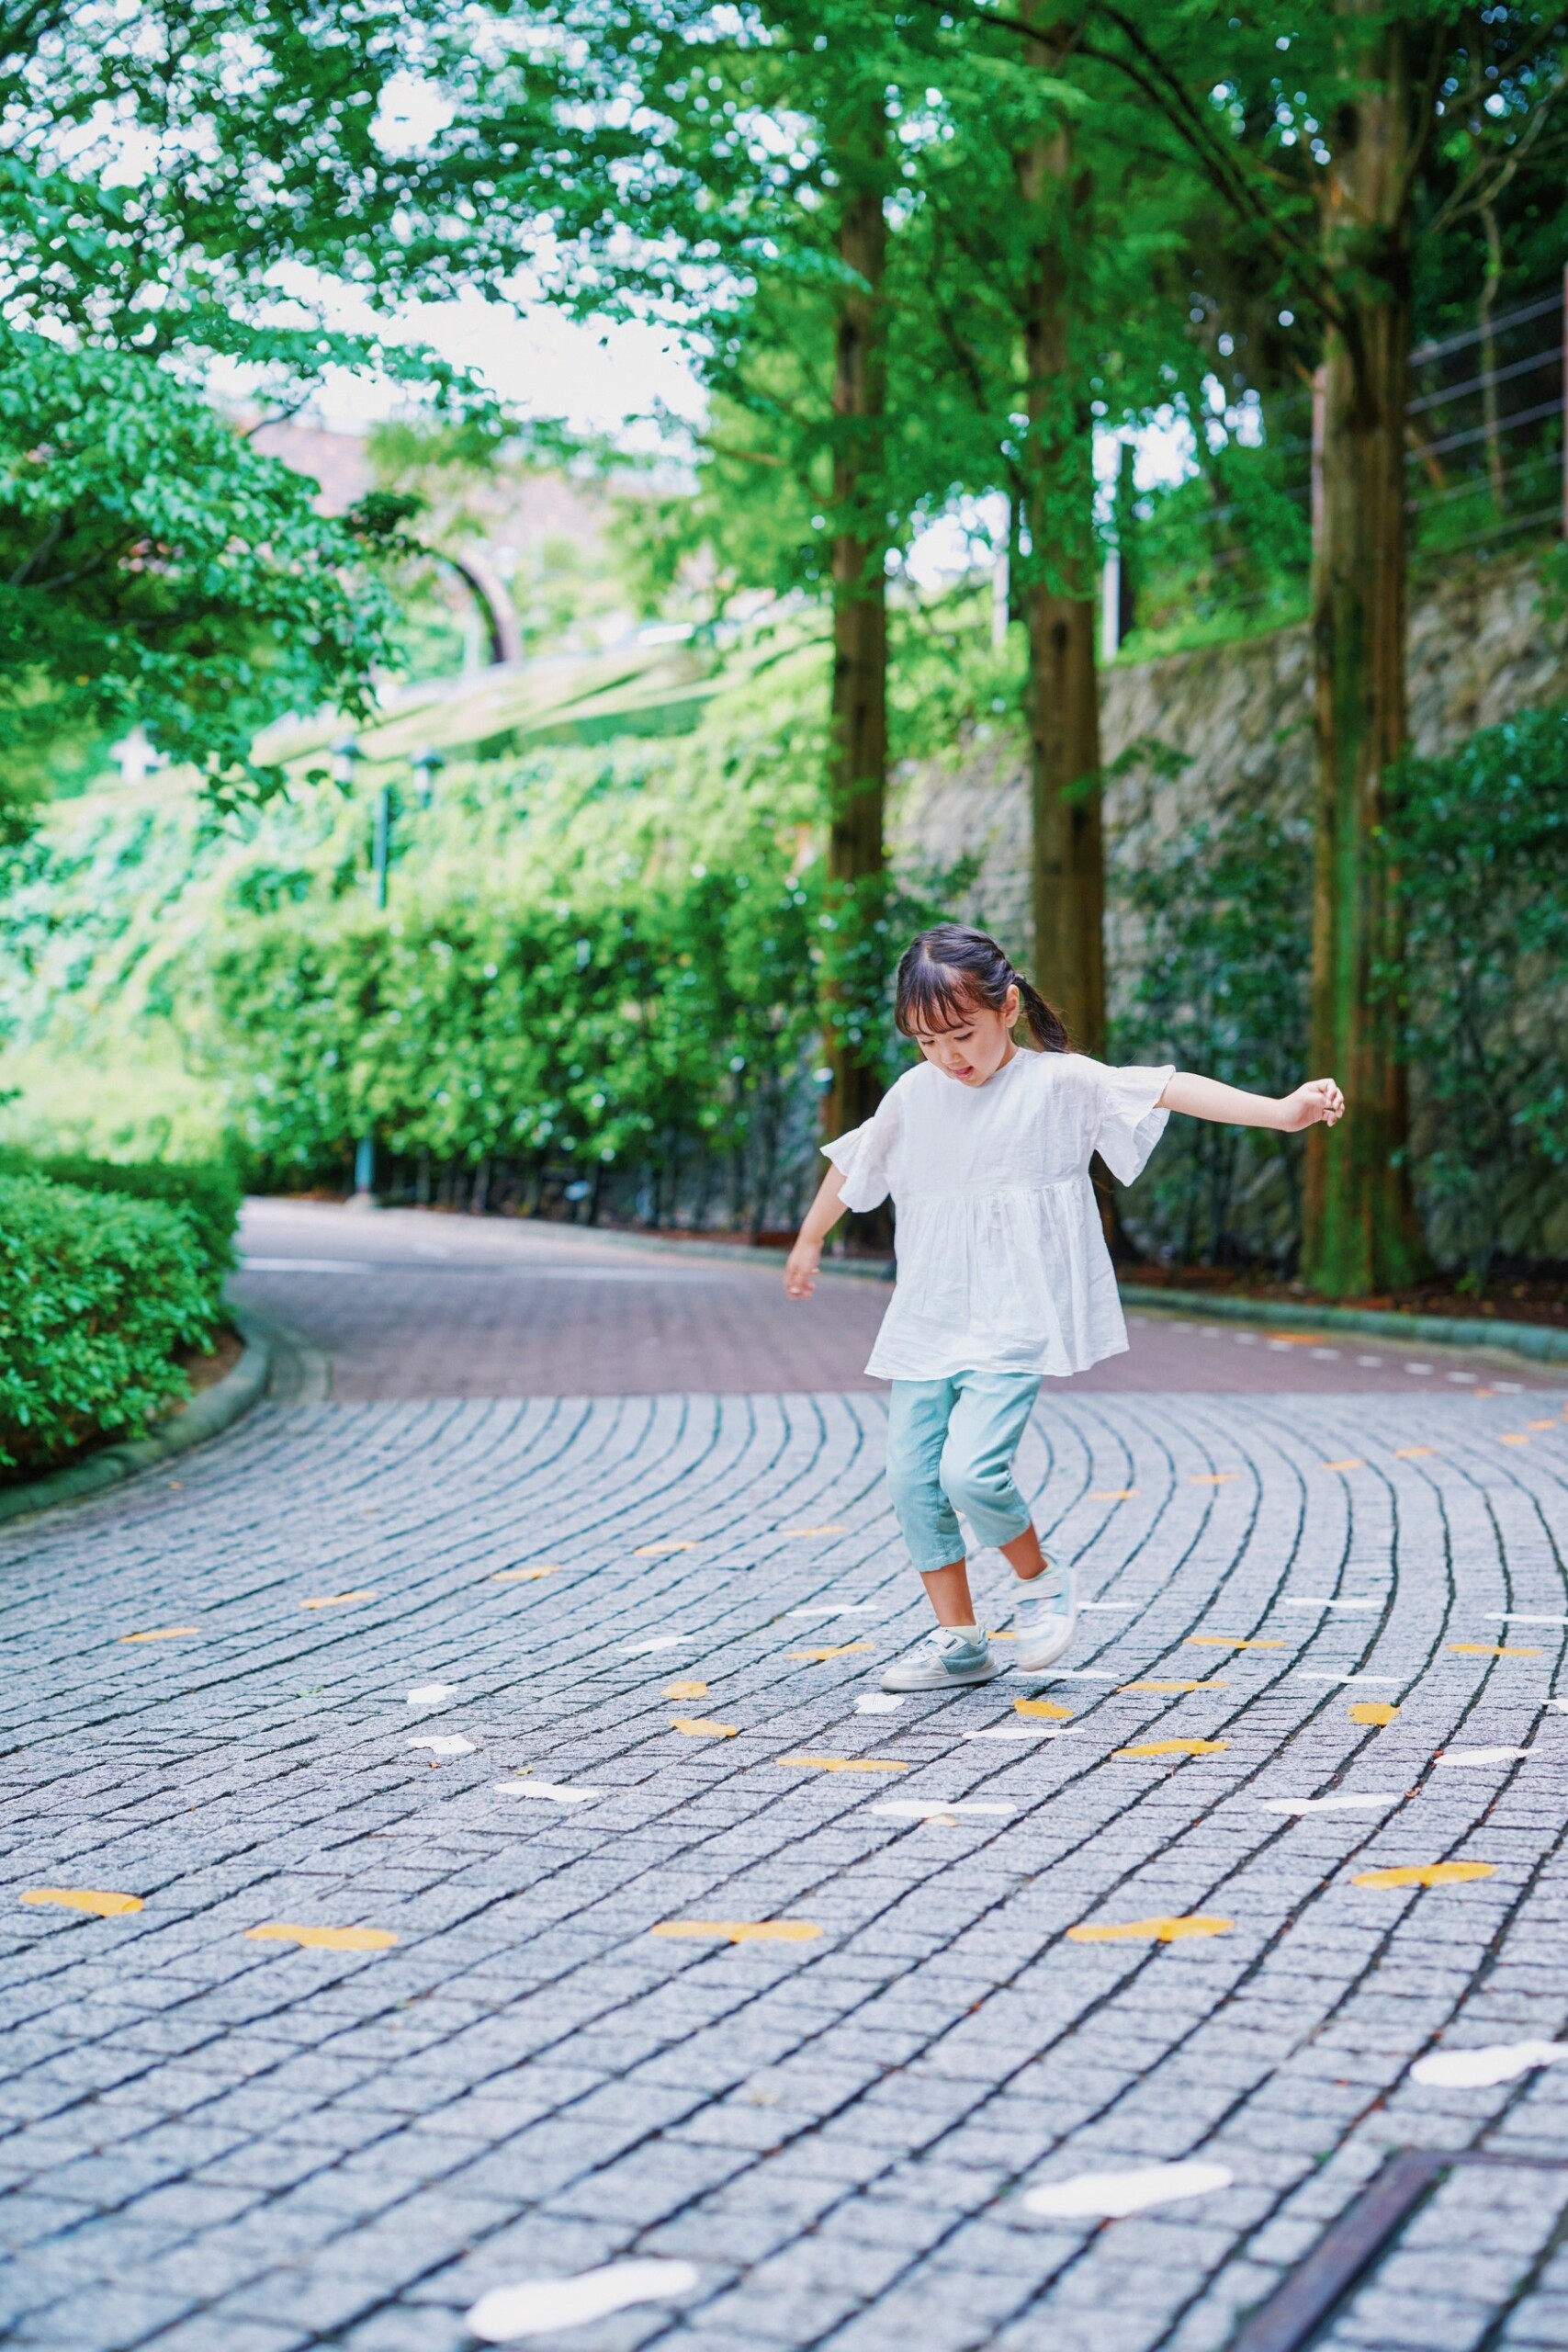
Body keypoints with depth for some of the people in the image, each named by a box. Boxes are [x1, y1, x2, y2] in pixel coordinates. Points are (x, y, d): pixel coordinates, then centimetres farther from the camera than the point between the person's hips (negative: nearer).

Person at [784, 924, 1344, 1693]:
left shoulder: (1060, 1082, -7)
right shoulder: (914, 1095, 7)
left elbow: (1166, 1090, -17)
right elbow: (856, 1163, 24)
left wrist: (1279, 1111, -27)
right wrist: (808, 1243, 36)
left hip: (1013, 1323, -6)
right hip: (925, 1321, 6)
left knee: (972, 1471, -20)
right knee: (911, 1481, 3)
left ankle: (1041, 1579, 9)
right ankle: (957, 1639, 17)